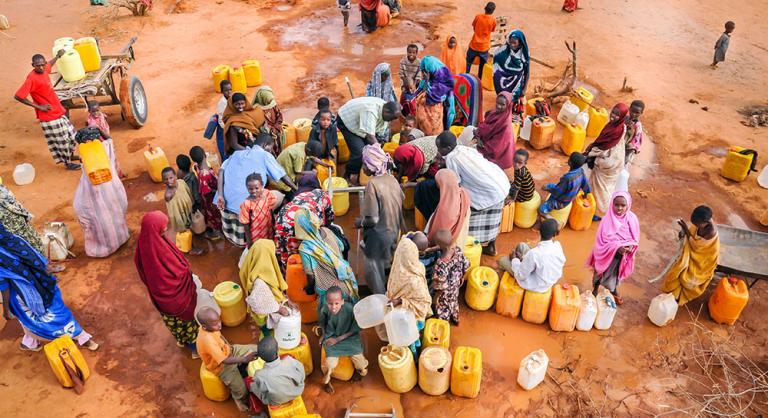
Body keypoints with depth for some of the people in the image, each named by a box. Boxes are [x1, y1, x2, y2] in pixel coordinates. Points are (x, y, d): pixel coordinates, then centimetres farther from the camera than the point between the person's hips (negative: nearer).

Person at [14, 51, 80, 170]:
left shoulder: (44, 70, -1)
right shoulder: (32, 78, -24)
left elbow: (50, 64, 26)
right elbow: (18, 96, -25)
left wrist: (58, 56, 34)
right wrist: (38, 106, -20)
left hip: (58, 111, 8)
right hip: (49, 116, -8)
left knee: (71, 134, 21)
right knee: (61, 140, 5)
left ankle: (71, 155, 43)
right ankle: (67, 163, 23)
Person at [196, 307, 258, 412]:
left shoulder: (209, 326, -18)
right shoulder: (207, 340, -41)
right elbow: (225, 361, -40)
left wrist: (229, 345, -2)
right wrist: (244, 359, -46)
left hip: (228, 351, 7)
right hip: (221, 366, -7)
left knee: (257, 349, 1)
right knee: (241, 390, -13)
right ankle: (239, 399, 24)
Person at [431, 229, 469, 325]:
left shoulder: (441, 264, -45)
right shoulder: (458, 250, -28)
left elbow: (441, 286, -30)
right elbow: (466, 266, -8)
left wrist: (436, 296, -10)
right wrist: (462, 278, 12)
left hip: (445, 293, -5)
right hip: (455, 287, 6)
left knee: (443, 308, 26)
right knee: (454, 302, 36)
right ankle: (455, 319, 63)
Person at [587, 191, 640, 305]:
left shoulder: (632, 219, -17)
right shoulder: (608, 220, -27)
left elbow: (635, 239, -5)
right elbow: (601, 240, -22)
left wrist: (630, 246, -26)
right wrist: (617, 247, -33)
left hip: (622, 256, 3)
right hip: (607, 254, -3)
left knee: (616, 273, 28)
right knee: (601, 273, 21)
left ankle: (614, 290, 57)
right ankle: (595, 290, 49)